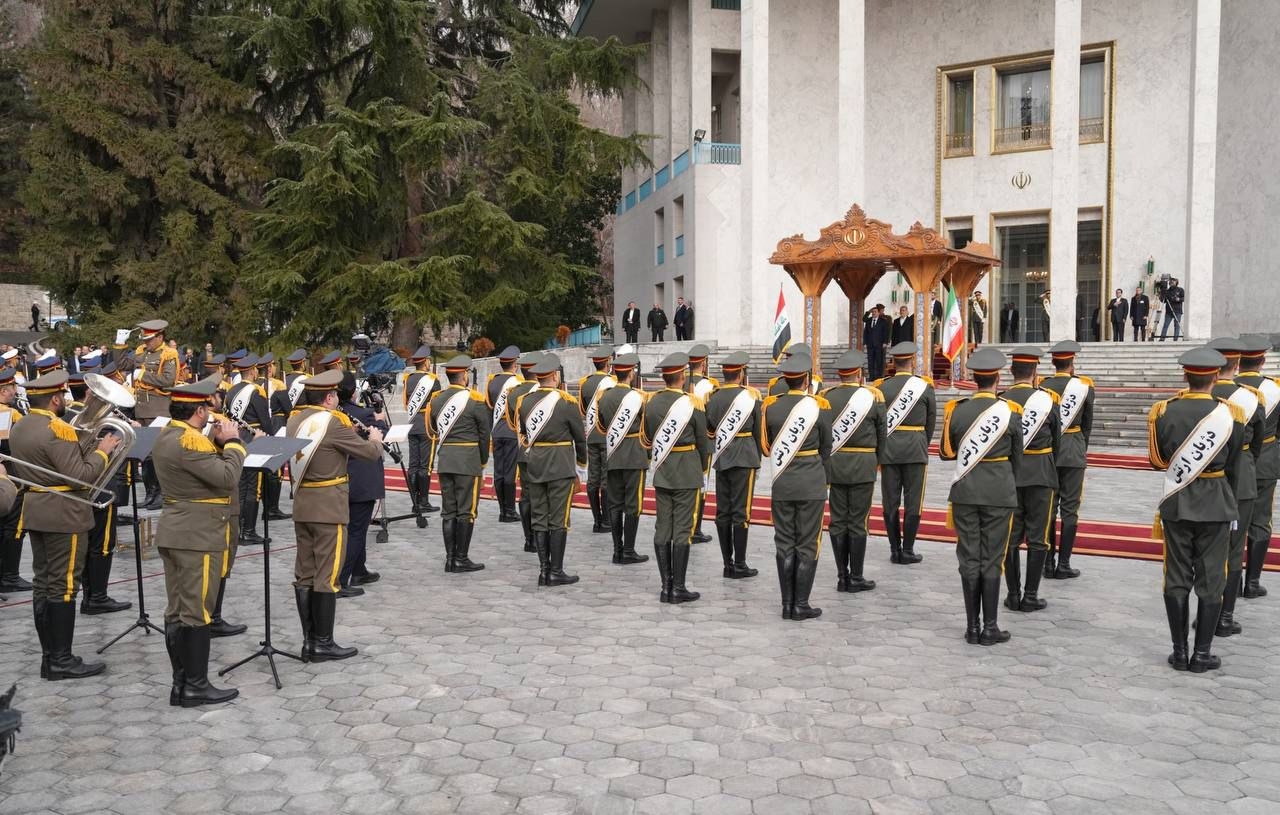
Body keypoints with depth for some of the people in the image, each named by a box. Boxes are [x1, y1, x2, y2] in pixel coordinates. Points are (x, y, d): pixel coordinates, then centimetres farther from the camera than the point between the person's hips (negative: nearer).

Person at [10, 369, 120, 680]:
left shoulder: (18, 428, 10)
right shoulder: (57, 430, -19)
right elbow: (80, 476, -22)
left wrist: (90, 445, 14)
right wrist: (102, 451, -8)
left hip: (35, 512, 9)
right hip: (63, 515, -9)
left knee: (43, 582, 11)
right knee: (63, 585, -4)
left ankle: (49, 656, 17)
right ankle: (62, 660, 0)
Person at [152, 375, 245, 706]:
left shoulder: (167, 435, 11)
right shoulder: (189, 441, -21)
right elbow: (228, 477, -24)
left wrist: (215, 442, 4)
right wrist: (231, 441, -12)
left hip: (175, 533, 10)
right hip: (198, 538, -10)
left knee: (177, 612, 12)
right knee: (197, 612, -3)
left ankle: (180, 683, 19)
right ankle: (196, 687, 4)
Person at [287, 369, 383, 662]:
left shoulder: (295, 419, 7)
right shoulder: (334, 422, -16)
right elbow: (370, 452, -10)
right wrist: (376, 439, 11)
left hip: (301, 504, 8)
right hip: (329, 507, -8)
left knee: (304, 573, 10)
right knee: (326, 576, -1)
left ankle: (308, 640, 17)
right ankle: (323, 643, 4)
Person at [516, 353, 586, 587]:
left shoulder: (524, 401, 3)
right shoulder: (566, 402, -10)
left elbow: (524, 435, 12)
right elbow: (580, 438, -3)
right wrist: (582, 469, 10)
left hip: (534, 467, 5)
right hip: (561, 468, -5)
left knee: (539, 519, 9)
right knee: (558, 521, 0)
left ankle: (543, 570, 12)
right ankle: (556, 572, 3)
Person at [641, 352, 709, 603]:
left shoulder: (651, 402, 1)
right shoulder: (692, 404, -12)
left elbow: (646, 438, 12)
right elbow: (702, 442, -4)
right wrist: (703, 472, 10)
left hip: (661, 473, 5)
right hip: (687, 474, -5)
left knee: (662, 528, 8)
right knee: (682, 530, 0)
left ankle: (666, 586, 12)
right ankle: (678, 588, 3)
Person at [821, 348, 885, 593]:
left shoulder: (825, 396, -1)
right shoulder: (873, 396, -5)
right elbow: (882, 436, 2)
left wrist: (825, 461, 12)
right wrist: (876, 462, 16)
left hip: (833, 464, 2)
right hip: (863, 466, -2)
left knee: (838, 521, 8)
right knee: (857, 523, 3)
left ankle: (842, 577, 13)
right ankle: (856, 578, 8)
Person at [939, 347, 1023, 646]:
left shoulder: (956, 410, -3)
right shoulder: (1011, 412, -6)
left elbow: (945, 452, 7)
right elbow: (1016, 457, 5)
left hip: (965, 492, 2)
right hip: (1000, 493, -2)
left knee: (969, 559, 7)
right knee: (992, 560, 4)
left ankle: (972, 627, 12)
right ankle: (990, 628, 8)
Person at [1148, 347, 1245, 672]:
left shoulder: (1163, 412, -7)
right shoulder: (1231, 414, -11)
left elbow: (1157, 460, 2)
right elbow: (1233, 466, 0)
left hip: (1176, 504, 2)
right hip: (1216, 505, -1)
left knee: (1177, 580, 9)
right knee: (1210, 581, 7)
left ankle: (1179, 651, 15)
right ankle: (1202, 654, 11)